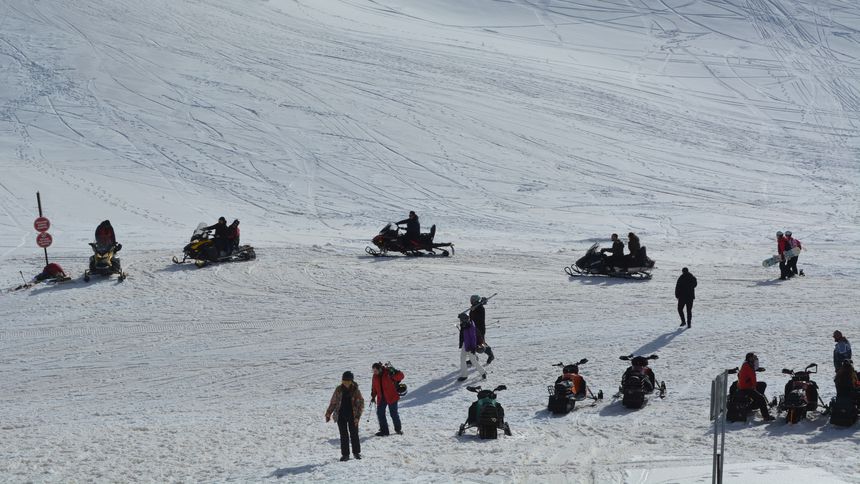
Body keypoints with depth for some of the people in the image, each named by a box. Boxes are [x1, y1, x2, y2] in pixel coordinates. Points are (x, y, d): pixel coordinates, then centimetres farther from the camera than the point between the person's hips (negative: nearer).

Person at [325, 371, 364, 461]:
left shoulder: (355, 390, -5)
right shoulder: (339, 390, 0)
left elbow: (360, 403, -5)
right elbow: (333, 402, 9)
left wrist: (357, 416, -13)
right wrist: (328, 413, 7)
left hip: (352, 416, -1)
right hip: (341, 416, 1)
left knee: (354, 434, 6)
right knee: (343, 435, 3)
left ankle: (356, 452, 23)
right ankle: (345, 454, 9)